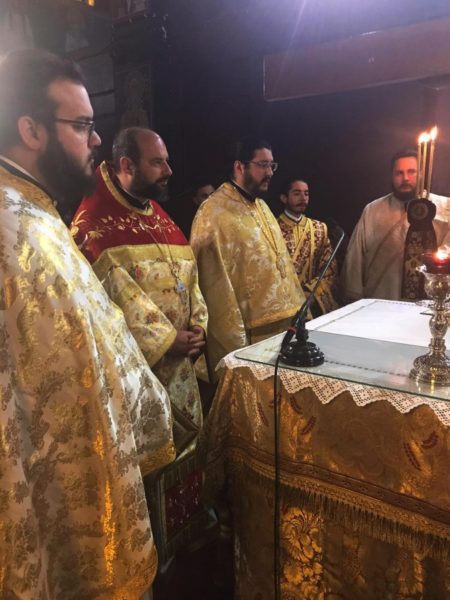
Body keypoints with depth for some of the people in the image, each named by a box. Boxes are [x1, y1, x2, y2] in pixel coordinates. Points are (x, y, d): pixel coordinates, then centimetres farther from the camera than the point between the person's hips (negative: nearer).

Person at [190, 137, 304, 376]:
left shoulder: (261, 206, 13)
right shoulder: (214, 212, -16)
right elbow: (217, 286, -18)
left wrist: (299, 310, 14)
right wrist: (235, 343, -18)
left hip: (282, 324, 9)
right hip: (247, 334, -8)